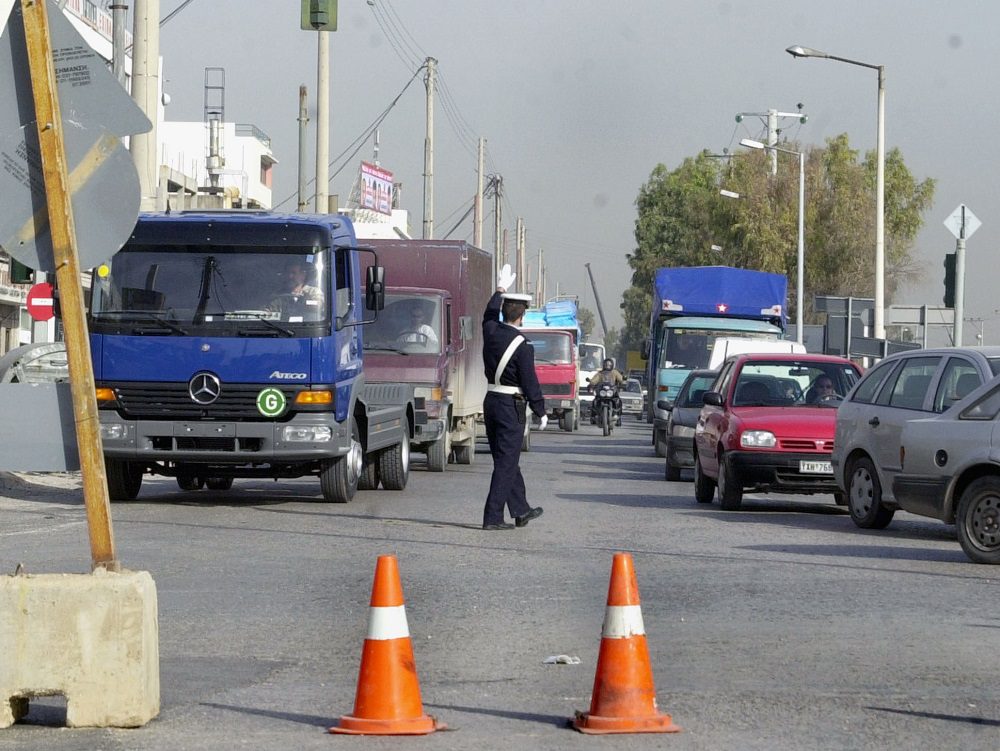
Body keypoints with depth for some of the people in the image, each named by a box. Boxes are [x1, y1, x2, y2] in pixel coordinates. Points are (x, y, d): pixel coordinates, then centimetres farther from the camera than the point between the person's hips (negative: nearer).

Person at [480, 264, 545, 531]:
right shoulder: (522, 346, -17)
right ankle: (493, 516, -7)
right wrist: (541, 411, -2)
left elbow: (489, 315, 25)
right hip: (511, 407, -7)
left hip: (491, 401, 7)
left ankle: (521, 510, 28)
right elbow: (530, 382, -14)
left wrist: (501, 290, 37)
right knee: (506, 462, -4)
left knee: (506, 459, 16)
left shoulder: (491, 331, 0)